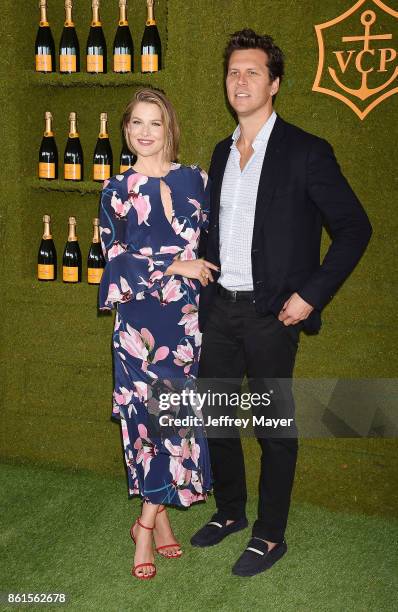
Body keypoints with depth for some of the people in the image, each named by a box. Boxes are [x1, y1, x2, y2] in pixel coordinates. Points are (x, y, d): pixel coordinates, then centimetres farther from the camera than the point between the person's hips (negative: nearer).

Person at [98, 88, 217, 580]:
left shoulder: (193, 179, 6)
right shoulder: (115, 189, 6)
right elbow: (115, 257, -2)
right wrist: (173, 268, -9)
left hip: (183, 315, 0)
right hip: (136, 315, 0)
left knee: (173, 410, 0)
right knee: (144, 410, 1)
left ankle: (147, 523, 15)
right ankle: (160, 515, 18)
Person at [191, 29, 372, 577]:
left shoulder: (306, 152, -8)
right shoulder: (222, 153, 12)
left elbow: (355, 227, -8)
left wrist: (310, 294, -13)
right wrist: (204, 291, 11)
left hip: (270, 313, -6)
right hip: (219, 307, 7)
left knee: (275, 427, 5)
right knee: (214, 415, 14)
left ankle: (270, 535, 21)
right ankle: (230, 511, 35)